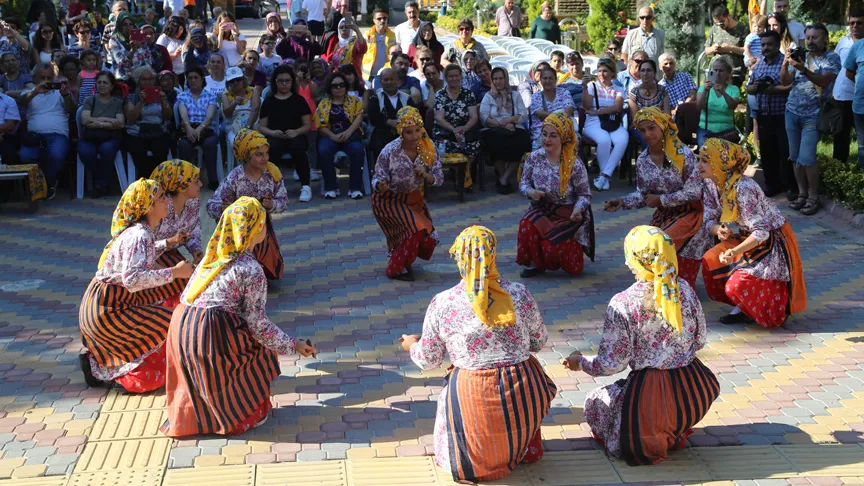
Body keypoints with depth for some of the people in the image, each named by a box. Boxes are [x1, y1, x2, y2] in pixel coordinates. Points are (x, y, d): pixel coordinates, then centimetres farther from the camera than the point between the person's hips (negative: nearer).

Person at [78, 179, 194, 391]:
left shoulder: (144, 231, 8)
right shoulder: (139, 236, -22)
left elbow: (145, 267, 13)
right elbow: (132, 279, -34)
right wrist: (173, 272, -28)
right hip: (105, 309, -10)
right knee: (171, 324, -13)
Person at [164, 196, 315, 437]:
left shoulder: (214, 255, 15)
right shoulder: (251, 270, -7)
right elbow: (258, 324, -7)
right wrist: (294, 345, 6)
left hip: (180, 326, 7)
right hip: (210, 334, -7)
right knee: (262, 347, 14)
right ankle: (248, 414, 19)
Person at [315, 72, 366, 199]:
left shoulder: (354, 101, 13)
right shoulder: (323, 104, 13)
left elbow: (359, 117, -2)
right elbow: (321, 125, 4)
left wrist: (348, 132, -19)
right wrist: (333, 136, -15)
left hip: (351, 134, 0)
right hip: (330, 135, 0)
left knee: (358, 150, -34)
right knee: (323, 151, -33)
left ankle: (355, 187, -26)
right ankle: (331, 187, -22)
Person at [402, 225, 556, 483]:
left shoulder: (441, 304, -8)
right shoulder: (520, 294, -4)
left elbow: (428, 360, 4)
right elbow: (539, 342, 11)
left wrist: (412, 346, 27)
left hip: (473, 403, 0)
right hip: (524, 399, 1)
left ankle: (483, 452, 14)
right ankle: (524, 443, 23)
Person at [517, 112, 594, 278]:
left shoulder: (575, 165, -16)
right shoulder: (534, 157, -7)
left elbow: (584, 194, -8)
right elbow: (523, 183, 6)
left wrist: (578, 209, -29)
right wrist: (530, 192, -18)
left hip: (567, 214, -3)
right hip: (542, 210, 3)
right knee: (527, 226, -32)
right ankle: (535, 263, -3)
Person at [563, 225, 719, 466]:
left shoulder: (622, 304, -16)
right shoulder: (684, 288, -4)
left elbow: (611, 364, -12)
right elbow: (700, 340, 8)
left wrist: (580, 362, 8)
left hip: (649, 398, -5)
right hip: (694, 393, 5)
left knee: (594, 401, 24)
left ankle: (656, 441, 7)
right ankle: (677, 430, 17)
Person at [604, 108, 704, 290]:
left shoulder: (684, 154, -16)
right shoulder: (642, 161, -1)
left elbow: (694, 192, -18)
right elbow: (642, 195, 7)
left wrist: (661, 199, -17)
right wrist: (623, 202, -12)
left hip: (688, 213, -6)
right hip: (662, 215, 6)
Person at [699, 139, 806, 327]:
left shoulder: (742, 188, -31)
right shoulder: (711, 183, -4)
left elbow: (761, 232, -30)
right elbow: (709, 219, 2)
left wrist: (735, 252, -40)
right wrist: (718, 230, -22)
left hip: (772, 240, -9)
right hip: (748, 237, 9)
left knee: (737, 286, -21)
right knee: (710, 261, -7)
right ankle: (744, 308, 8)